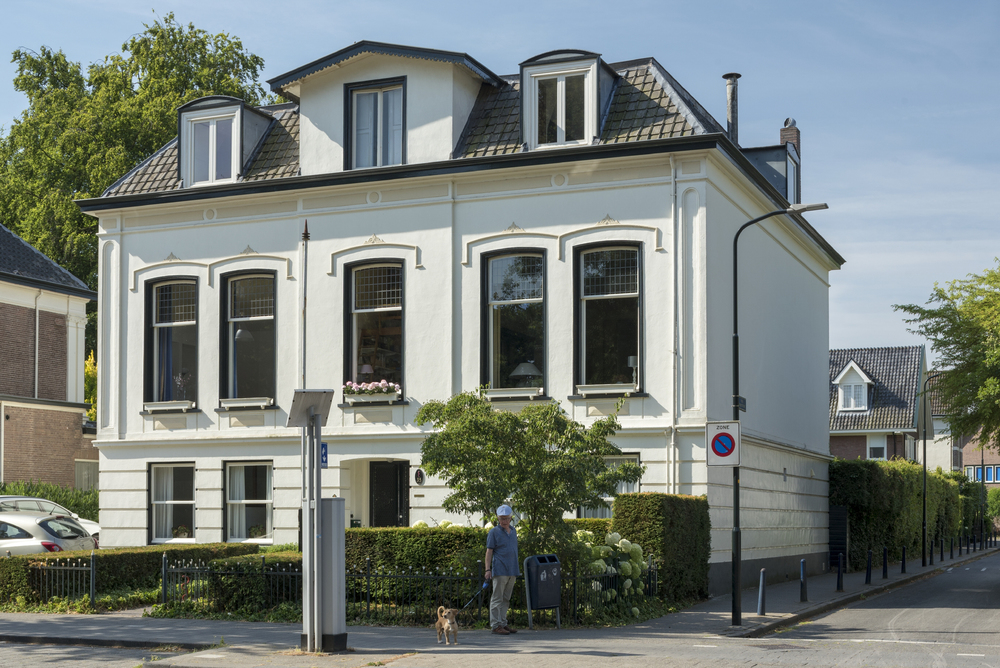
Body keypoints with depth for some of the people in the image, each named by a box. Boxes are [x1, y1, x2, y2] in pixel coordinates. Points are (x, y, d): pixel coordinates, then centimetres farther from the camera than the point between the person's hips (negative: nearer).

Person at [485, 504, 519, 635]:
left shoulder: (513, 531, 15)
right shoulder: (494, 532, -3)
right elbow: (489, 551, -6)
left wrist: (517, 568, 19)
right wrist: (488, 569, -13)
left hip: (512, 570, 6)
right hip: (500, 570, -6)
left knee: (506, 599, 11)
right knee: (497, 598, -5)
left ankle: (503, 623, 16)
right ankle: (495, 625, -3)